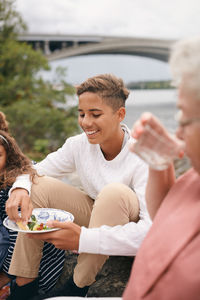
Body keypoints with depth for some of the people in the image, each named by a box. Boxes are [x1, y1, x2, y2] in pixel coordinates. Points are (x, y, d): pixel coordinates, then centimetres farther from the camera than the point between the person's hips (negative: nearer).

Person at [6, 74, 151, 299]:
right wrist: (19, 188, -30)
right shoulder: (80, 144, -12)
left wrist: (83, 239, -44)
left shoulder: (143, 158, -28)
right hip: (95, 215, 5)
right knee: (39, 186, -13)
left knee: (115, 192, -36)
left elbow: (154, 229, -38)